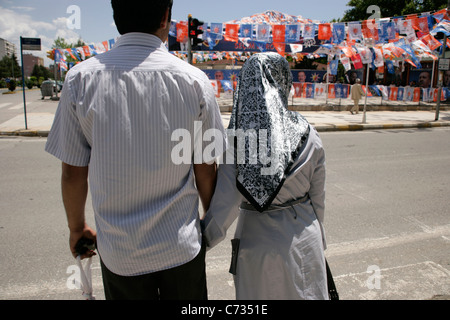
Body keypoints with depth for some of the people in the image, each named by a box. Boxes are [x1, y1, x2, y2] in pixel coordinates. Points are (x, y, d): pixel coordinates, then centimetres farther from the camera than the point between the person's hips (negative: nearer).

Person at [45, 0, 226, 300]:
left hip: (118, 250, 1)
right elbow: (205, 171, -5)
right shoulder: (194, 80, -11)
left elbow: (73, 172, -4)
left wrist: (77, 227, 14)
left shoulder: (81, 78, -9)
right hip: (182, 246, 0)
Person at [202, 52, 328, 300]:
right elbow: (318, 198, 0)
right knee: (303, 292, 23)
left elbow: (226, 203, -15)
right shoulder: (307, 136, -10)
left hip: (257, 242, -1)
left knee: (260, 292, 20)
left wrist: (204, 240, 0)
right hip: (302, 241, 2)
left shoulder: (237, 136, -16)